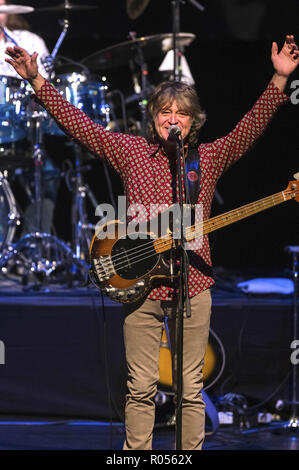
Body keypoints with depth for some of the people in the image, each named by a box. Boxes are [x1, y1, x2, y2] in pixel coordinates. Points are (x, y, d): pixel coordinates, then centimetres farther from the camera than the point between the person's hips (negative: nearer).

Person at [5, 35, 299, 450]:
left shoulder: (210, 158, 5)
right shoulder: (131, 151, 6)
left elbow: (251, 126, -6)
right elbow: (77, 123, 4)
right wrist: (36, 80, -2)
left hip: (193, 286, 0)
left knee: (191, 388, 5)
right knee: (141, 387, 3)